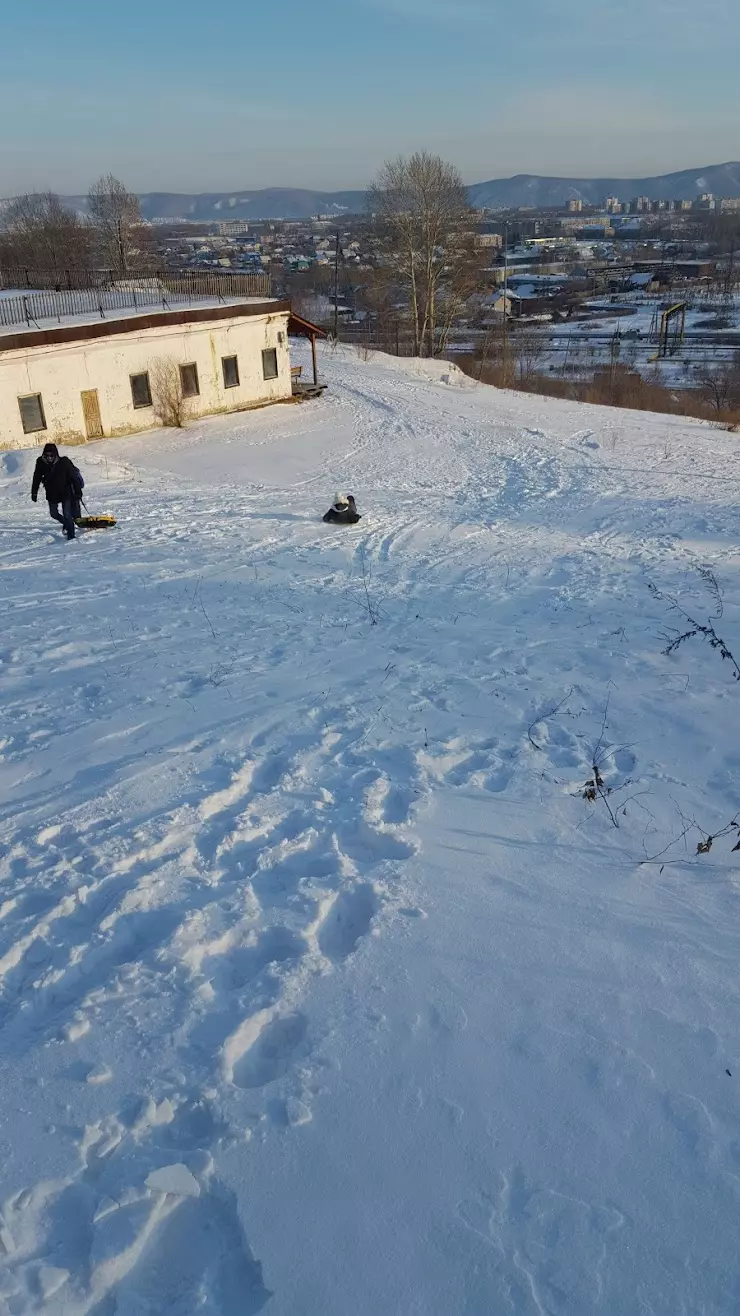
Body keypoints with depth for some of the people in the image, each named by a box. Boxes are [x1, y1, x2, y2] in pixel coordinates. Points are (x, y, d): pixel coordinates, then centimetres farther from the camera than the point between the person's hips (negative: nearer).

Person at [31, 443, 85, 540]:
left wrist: (78, 492, -13)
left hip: (66, 493, -4)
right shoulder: (41, 463, -13)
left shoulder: (64, 462, -21)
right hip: (52, 495, 4)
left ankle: (71, 536, 1)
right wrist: (34, 492, 5)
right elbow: (36, 479, 2)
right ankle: (67, 524, 44)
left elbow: (74, 477, -13)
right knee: (54, 514, 18)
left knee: (67, 515, -8)